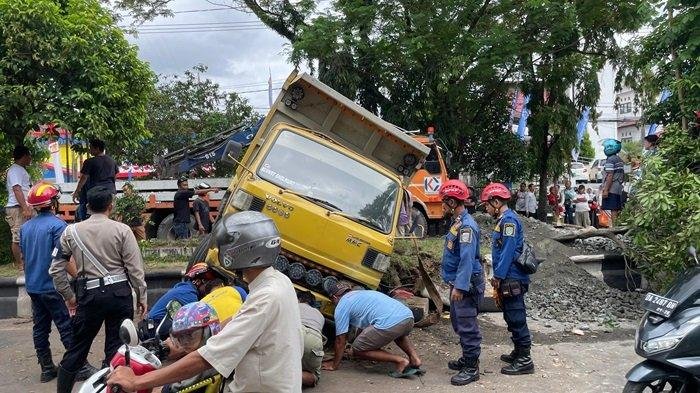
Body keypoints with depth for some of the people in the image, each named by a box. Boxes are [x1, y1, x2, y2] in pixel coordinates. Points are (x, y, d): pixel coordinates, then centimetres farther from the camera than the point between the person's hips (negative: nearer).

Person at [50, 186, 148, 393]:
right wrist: (142, 296, 4)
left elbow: (56, 269, 6)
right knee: (117, 347, 7)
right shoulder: (122, 230, -5)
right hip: (119, 292, -2)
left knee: (77, 347, 15)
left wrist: (69, 296, 17)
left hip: (89, 295, 2)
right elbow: (135, 268, -6)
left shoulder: (71, 231, 3)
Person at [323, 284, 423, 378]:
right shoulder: (361, 293, 36)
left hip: (389, 323, -8)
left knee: (357, 350, 9)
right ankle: (414, 358, 18)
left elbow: (340, 340, 12)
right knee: (399, 334, 42)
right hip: (409, 316, 8)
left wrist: (334, 365, 24)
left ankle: (400, 361, 2)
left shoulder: (341, 306, 12)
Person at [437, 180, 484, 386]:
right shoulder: (457, 222, 11)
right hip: (457, 282, 11)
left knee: (467, 326, -4)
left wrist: (460, 286, -28)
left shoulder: (467, 225, -20)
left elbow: (467, 259, -26)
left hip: (466, 284, -11)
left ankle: (472, 368, 4)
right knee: (459, 323, 19)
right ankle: (467, 358, 32)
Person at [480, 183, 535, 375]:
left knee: (516, 318, -4)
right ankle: (519, 352, 30)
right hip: (508, 279, 10)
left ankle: (525, 361, 4)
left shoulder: (509, 220, -16)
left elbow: (508, 251, -20)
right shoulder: (504, 220, 14)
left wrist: (498, 276, -17)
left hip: (512, 279, -10)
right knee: (511, 317, 18)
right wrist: (498, 276, 16)